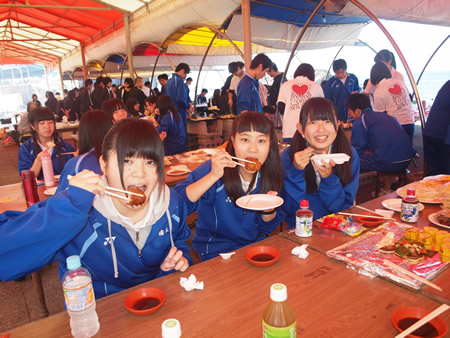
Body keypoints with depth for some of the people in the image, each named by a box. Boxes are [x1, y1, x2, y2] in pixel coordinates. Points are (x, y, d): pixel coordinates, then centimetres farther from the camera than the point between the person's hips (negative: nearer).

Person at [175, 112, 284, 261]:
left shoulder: (270, 175, -4)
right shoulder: (213, 168, -16)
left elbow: (268, 229, 5)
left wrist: (269, 209, -17)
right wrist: (213, 176, -35)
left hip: (255, 245, 5)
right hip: (215, 251, -4)